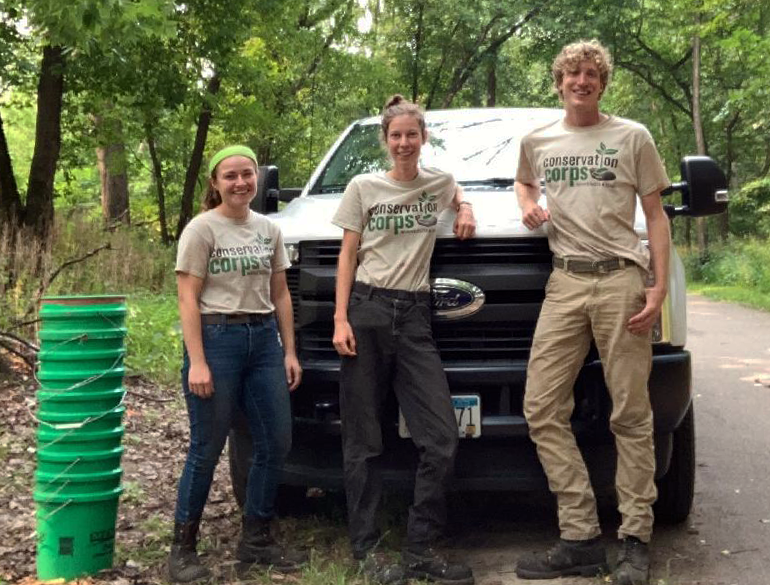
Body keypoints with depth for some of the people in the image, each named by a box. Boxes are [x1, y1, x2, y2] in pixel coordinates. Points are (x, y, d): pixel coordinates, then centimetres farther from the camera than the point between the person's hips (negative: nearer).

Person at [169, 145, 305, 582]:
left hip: (264, 339, 6)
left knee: (276, 443, 6)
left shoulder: (269, 230, 11)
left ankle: (256, 538, 21)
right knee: (207, 449, -1)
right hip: (218, 338, -6)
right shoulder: (202, 229, -5)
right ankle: (184, 547, 13)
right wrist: (196, 362, -17)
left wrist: (289, 351, 9)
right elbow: (189, 300, -9)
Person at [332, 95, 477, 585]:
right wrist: (340, 320, -4)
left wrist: (466, 210, 13)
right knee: (364, 440, 0)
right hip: (367, 311, -2)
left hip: (415, 316, 2)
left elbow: (458, 197, 37)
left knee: (442, 439, -7)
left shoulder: (440, 182, 12)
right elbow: (348, 255, 5)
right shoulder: (364, 187, 6)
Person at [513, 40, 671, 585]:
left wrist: (659, 288, -5)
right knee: (543, 410, -4)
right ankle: (582, 539, 1)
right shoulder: (537, 141, 17)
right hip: (564, 282, 4)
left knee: (631, 414, -2)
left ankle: (636, 541, 6)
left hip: (621, 279, -3)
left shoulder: (632, 137, 7)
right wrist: (528, 203, 13)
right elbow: (524, 181, 38)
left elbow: (656, 217, 6)